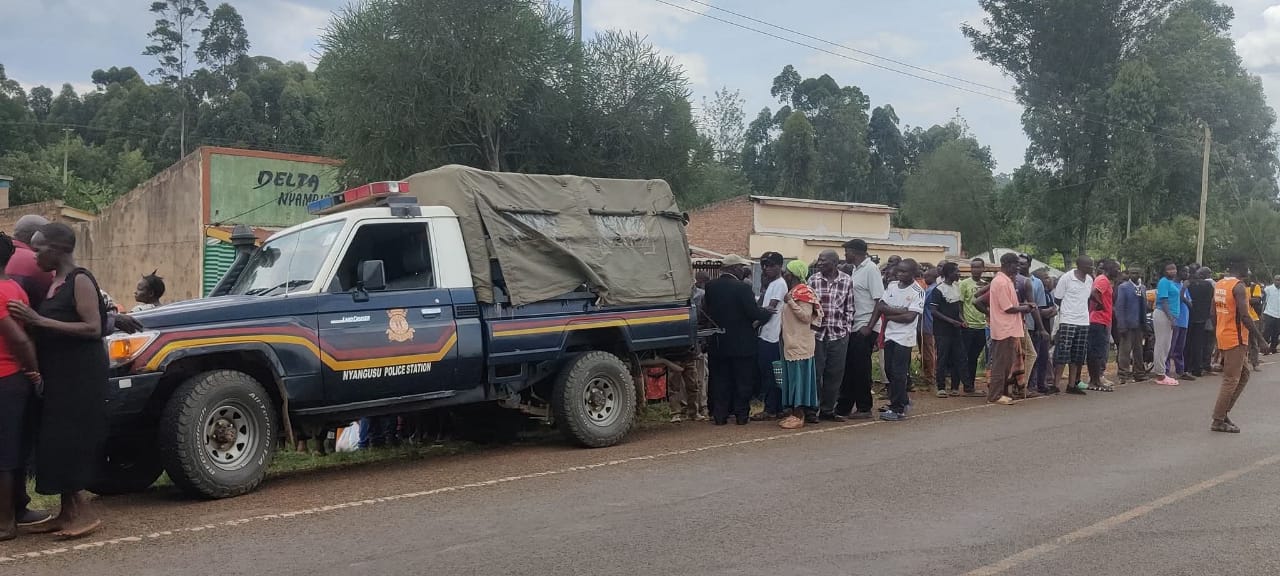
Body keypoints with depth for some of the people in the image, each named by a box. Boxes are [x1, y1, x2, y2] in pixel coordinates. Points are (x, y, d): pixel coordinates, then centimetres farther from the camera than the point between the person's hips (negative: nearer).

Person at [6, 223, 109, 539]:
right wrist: (30, 320, 3)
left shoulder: (80, 281, -11)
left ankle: (85, 512, -3)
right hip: (57, 375, 9)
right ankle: (68, 511, 17)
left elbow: (93, 328, -20)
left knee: (66, 443, -9)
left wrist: (39, 321, -23)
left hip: (80, 376, -9)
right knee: (56, 444, 10)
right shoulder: (55, 282, 14)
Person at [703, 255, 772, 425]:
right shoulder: (743, 288, -16)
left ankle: (719, 415, 10)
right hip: (742, 343, -4)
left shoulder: (711, 286, -1)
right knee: (742, 381, 7)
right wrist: (768, 312, 3)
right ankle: (741, 414, 11)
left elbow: (708, 310, 8)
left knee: (720, 380, 10)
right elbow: (754, 313, -15)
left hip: (719, 343, 4)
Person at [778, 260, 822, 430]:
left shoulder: (803, 291, -13)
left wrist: (790, 302, -21)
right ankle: (794, 413, 16)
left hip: (800, 344, -10)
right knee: (792, 377, 11)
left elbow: (806, 316, -21)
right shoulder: (793, 291, 16)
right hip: (791, 343, 10)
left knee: (799, 377, -7)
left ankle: (799, 416, -3)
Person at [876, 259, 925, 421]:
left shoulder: (918, 292, -9)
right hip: (889, 334, 6)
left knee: (898, 373, -5)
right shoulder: (892, 286, 8)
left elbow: (910, 317, -17)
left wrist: (889, 315, -8)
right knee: (889, 370, 11)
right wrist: (901, 310, -13)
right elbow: (881, 307, -1)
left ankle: (897, 409, 3)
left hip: (904, 337, -6)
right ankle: (903, 400, 27)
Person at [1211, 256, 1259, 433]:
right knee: (1231, 380, -3)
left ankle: (1223, 412, 17)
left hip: (1223, 337, 9)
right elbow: (1244, 316, -22)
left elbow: (1214, 313, 15)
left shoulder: (1218, 284, 10)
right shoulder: (1238, 286, -17)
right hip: (1235, 338, -9)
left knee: (1243, 375, 19)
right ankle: (1218, 421, 0)